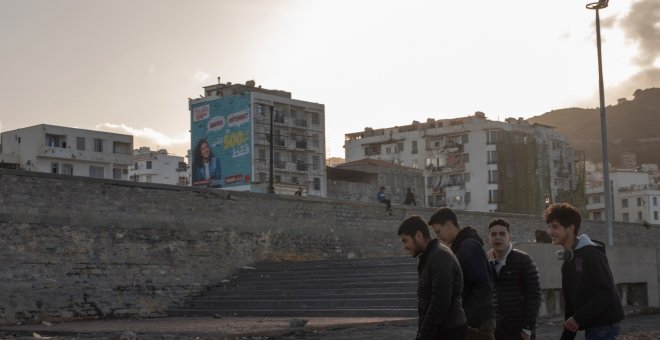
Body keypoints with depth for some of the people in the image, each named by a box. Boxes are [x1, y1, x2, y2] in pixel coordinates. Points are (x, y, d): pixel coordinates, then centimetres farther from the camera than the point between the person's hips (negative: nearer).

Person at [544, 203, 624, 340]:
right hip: (591, 326, 9)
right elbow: (570, 300, 17)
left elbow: (606, 292, -21)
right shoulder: (568, 261, 14)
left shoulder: (592, 253, -14)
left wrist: (579, 318, -22)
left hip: (604, 325, -9)